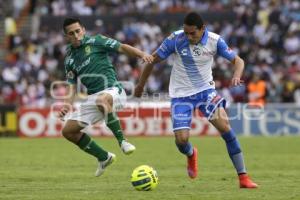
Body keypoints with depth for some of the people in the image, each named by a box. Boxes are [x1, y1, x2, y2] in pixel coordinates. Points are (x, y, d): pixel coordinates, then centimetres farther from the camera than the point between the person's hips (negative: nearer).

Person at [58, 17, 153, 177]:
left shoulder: (95, 42, -1)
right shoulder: (69, 59, 15)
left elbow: (122, 48, -5)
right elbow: (71, 85, 13)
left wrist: (142, 54, -24)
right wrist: (67, 104, -7)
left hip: (112, 91, -7)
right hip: (93, 98, 7)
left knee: (102, 100, -43)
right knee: (68, 131, 5)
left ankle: (122, 141, -36)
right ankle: (104, 158, 19)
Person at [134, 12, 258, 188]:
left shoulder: (215, 41, -12)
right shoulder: (175, 39, -16)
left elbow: (237, 60, -5)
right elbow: (153, 60, -4)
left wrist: (237, 76, -27)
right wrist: (141, 84, 5)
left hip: (205, 90, 0)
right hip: (181, 94, 0)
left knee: (224, 125, -21)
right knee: (181, 139, -12)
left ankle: (243, 177, -15)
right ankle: (191, 154, 30)